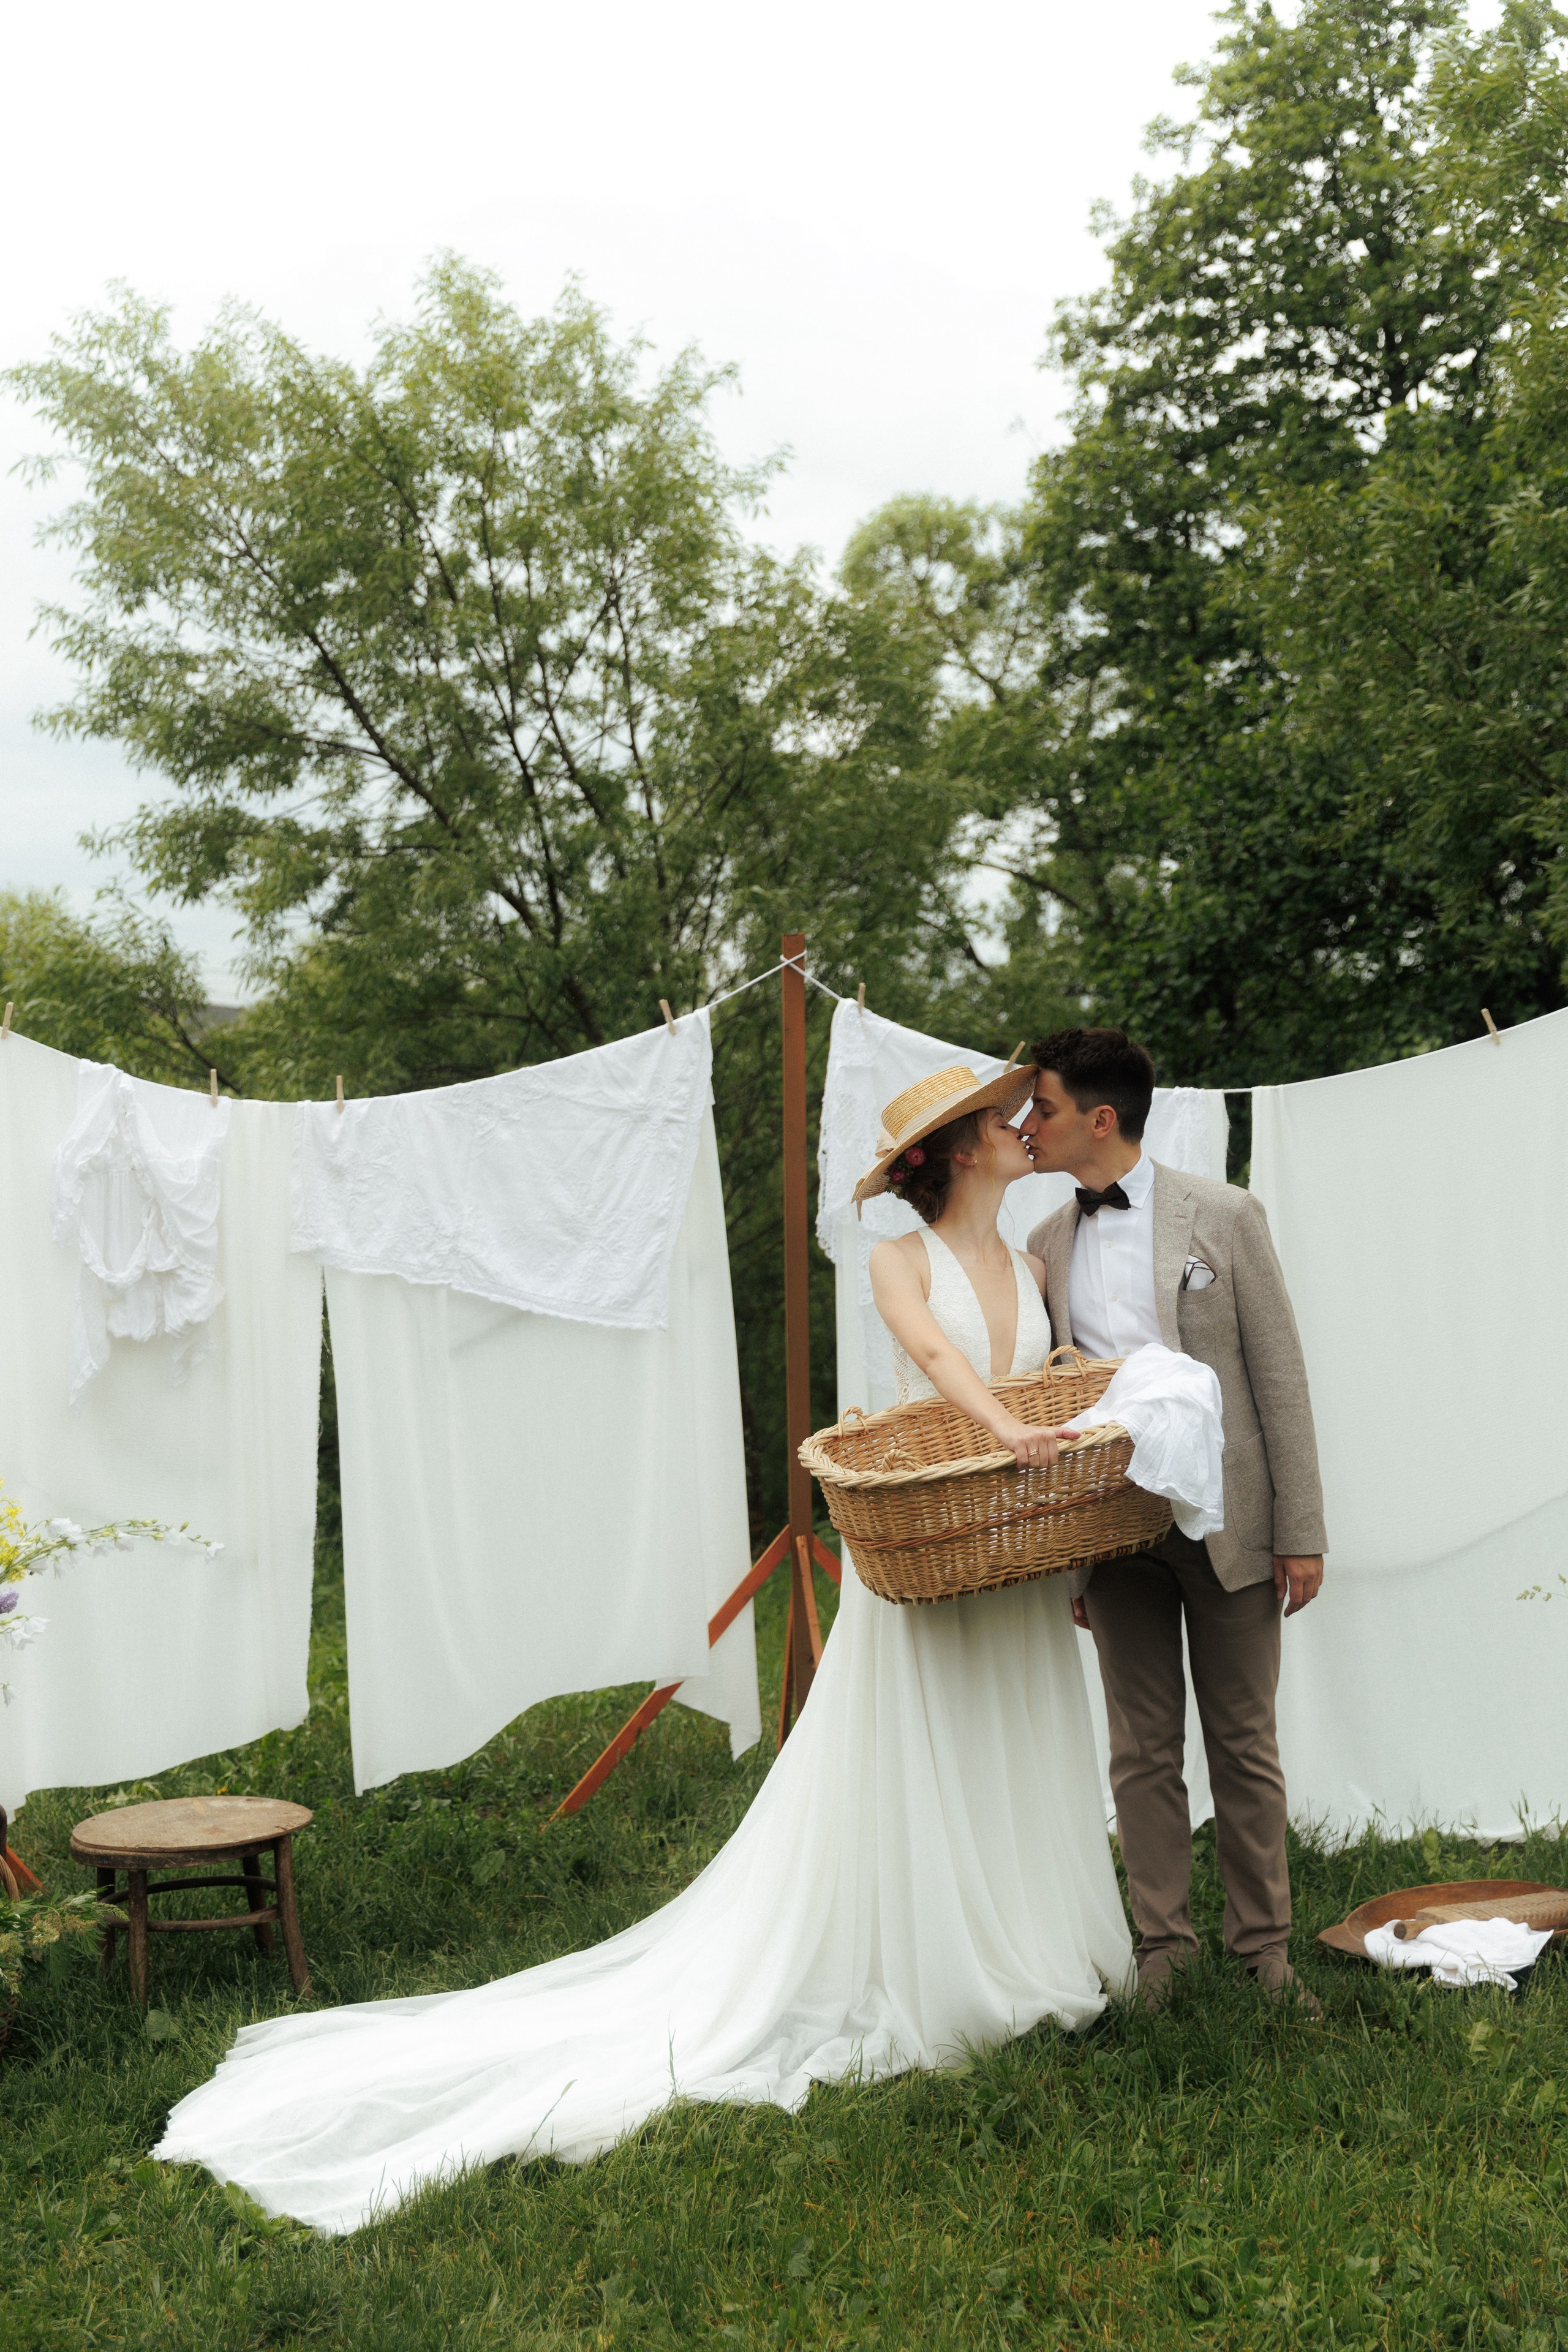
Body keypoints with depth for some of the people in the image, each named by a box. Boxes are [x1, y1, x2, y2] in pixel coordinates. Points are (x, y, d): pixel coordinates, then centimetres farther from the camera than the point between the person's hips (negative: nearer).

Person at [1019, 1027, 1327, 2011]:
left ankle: (1264, 1946, 21)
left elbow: (1280, 1377, -4)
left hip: (1226, 1520, -3)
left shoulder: (1224, 1216, -3)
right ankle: (1164, 1946, 19)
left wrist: (1301, 1532, -8)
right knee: (1143, 1750, 8)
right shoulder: (1047, 1245, 8)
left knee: (1244, 1745, 7)